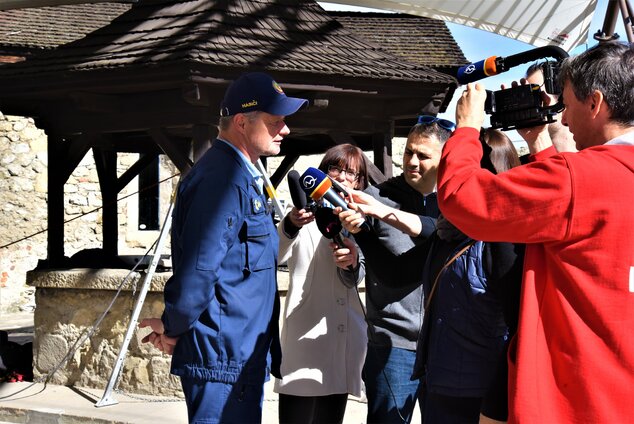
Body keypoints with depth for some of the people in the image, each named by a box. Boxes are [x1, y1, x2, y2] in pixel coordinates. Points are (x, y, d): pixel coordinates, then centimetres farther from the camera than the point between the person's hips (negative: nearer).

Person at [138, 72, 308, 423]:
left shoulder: (242, 175, 16)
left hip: (242, 357, 10)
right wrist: (173, 329, -13)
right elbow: (198, 268, -24)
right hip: (224, 359, -10)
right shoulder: (222, 177, -18)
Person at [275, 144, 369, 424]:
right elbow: (273, 257, -19)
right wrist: (291, 224, -39)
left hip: (345, 339, 5)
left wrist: (352, 263, -22)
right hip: (305, 336, -5)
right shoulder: (306, 216, 1)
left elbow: (356, 278, 1)